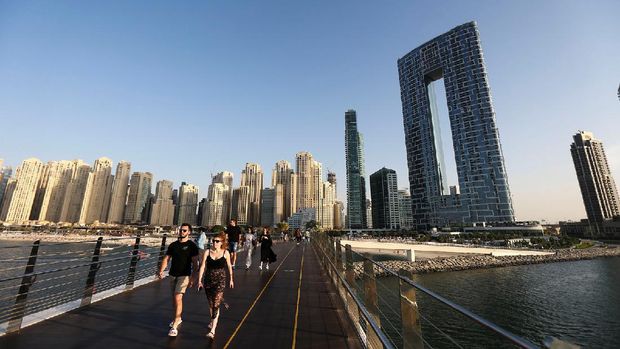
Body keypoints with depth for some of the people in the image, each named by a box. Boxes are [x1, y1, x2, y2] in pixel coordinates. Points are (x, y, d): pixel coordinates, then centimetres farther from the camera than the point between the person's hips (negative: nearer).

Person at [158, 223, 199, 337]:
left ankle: (174, 326, -4)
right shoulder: (173, 245, 7)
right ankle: (178, 318, 39)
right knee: (174, 299, 17)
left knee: (178, 298, -14)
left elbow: (195, 263, -9)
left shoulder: (192, 245, -7)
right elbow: (166, 259, 9)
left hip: (184, 275, -6)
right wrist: (161, 271, -7)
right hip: (173, 275, 6)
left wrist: (192, 277, -15)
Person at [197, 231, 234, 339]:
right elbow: (202, 266, -3)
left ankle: (212, 330, 4)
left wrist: (231, 279, 11)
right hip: (208, 281, 3)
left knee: (216, 305, -6)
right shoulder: (207, 252, -6)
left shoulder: (226, 253, -9)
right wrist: (199, 280, -6)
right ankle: (213, 321, 44)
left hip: (220, 281, -3)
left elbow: (229, 266, 3)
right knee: (210, 304, 19)